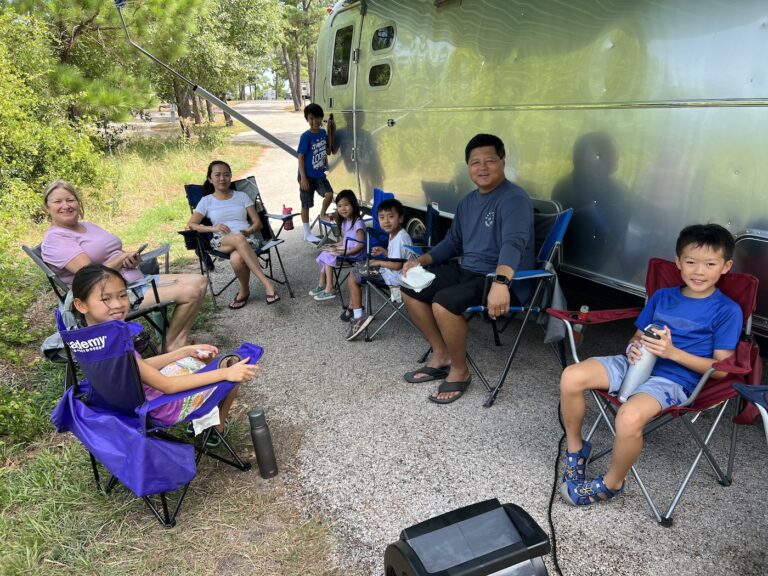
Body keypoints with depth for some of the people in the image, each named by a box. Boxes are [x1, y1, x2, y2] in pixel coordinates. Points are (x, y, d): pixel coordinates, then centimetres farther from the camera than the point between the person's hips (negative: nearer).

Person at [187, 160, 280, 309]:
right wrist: (212, 228, -12)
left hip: (247, 238, 1)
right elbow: (191, 225, 5)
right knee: (238, 239, -41)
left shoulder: (242, 196, 18)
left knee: (237, 259, -39)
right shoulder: (206, 201, 15)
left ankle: (244, 290, -11)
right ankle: (266, 284, -40)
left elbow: (258, 222, 12)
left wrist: (248, 231, -11)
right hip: (222, 241, 0)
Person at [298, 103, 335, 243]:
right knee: (306, 204, 5)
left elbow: (329, 151, 10)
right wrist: (303, 178, -18)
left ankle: (322, 214, 15)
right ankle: (307, 234, 18)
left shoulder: (323, 133, 2)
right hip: (308, 176, -5)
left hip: (320, 174, 5)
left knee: (329, 194, -16)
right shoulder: (306, 136, -15)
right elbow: (300, 157, -14)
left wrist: (330, 130, 5)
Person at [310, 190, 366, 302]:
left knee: (328, 257, -16)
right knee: (324, 254, 1)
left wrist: (345, 253, -28)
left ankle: (330, 289, -9)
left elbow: (361, 244, -24)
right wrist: (335, 246, 4)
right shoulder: (344, 222, 10)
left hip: (355, 253, -9)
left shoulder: (358, 223, -20)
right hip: (346, 250, 9)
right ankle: (322, 284, 8)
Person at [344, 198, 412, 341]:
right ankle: (352, 308, 30)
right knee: (356, 270, 23)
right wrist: (383, 251, 6)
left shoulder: (400, 238, -26)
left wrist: (378, 262, -17)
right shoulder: (394, 234, 7)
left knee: (352, 279, -9)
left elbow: (397, 265, -31)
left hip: (393, 277, -11)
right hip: (388, 272, 11)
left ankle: (358, 318, -8)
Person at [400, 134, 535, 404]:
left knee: (443, 302, -31)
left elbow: (513, 244, -32)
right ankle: (441, 356, 12)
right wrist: (421, 261, 6)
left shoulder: (514, 199, -15)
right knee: (411, 288, 4)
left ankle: (460, 370, -6)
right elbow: (452, 242, 22)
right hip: (466, 271, 9)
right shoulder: (468, 201, 13)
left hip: (504, 282, -9)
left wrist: (500, 283, -49)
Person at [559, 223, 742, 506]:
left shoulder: (728, 310, -1)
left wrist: (673, 352, -17)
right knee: (571, 377, -18)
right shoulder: (662, 296, 15)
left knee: (629, 417, -35)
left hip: (674, 379, -5)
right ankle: (575, 448, 6)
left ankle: (610, 484, -5)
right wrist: (634, 347, -4)